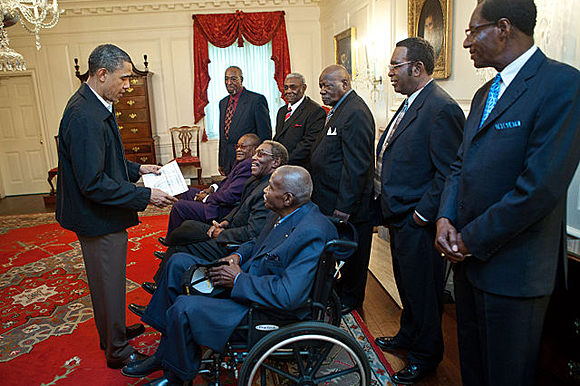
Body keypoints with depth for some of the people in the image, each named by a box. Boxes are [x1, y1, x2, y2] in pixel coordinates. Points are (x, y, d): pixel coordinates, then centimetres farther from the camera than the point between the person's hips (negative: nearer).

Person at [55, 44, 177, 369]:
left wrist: (136, 169, 9)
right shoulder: (84, 116, -26)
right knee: (109, 284, 7)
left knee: (106, 280, 24)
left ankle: (113, 332, 44)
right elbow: (93, 183, -28)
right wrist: (145, 196, -25)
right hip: (99, 220, -10)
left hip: (103, 216, 10)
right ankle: (117, 351, 26)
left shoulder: (95, 107, 7)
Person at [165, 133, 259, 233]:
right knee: (188, 192, 23)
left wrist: (206, 198, -13)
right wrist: (213, 188, 3)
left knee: (179, 206, -6)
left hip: (223, 211, -11)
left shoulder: (248, 166, -25)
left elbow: (230, 196, -28)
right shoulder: (241, 162, 7)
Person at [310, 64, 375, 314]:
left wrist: (344, 206, -23)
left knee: (350, 253, 7)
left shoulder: (355, 113, -19)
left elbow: (357, 165, -23)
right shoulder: (339, 109, 14)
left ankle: (349, 300, 25)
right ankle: (337, 292, 36)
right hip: (331, 200, 10)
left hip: (348, 204, -10)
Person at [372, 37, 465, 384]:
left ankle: (427, 355, 29)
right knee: (406, 283, 24)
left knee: (422, 290, 8)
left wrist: (422, 214, -19)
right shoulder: (411, 104, 11)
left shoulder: (442, 109, -20)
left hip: (418, 223, -9)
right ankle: (409, 334, 44)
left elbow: (449, 174, -23)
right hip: (399, 216, 9)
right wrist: (385, 201, 11)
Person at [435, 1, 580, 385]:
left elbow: (542, 185, -24)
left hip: (513, 268, -8)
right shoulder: (485, 94, 13)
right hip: (469, 254, 8)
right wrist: (446, 219, -5)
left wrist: (471, 240, -16)